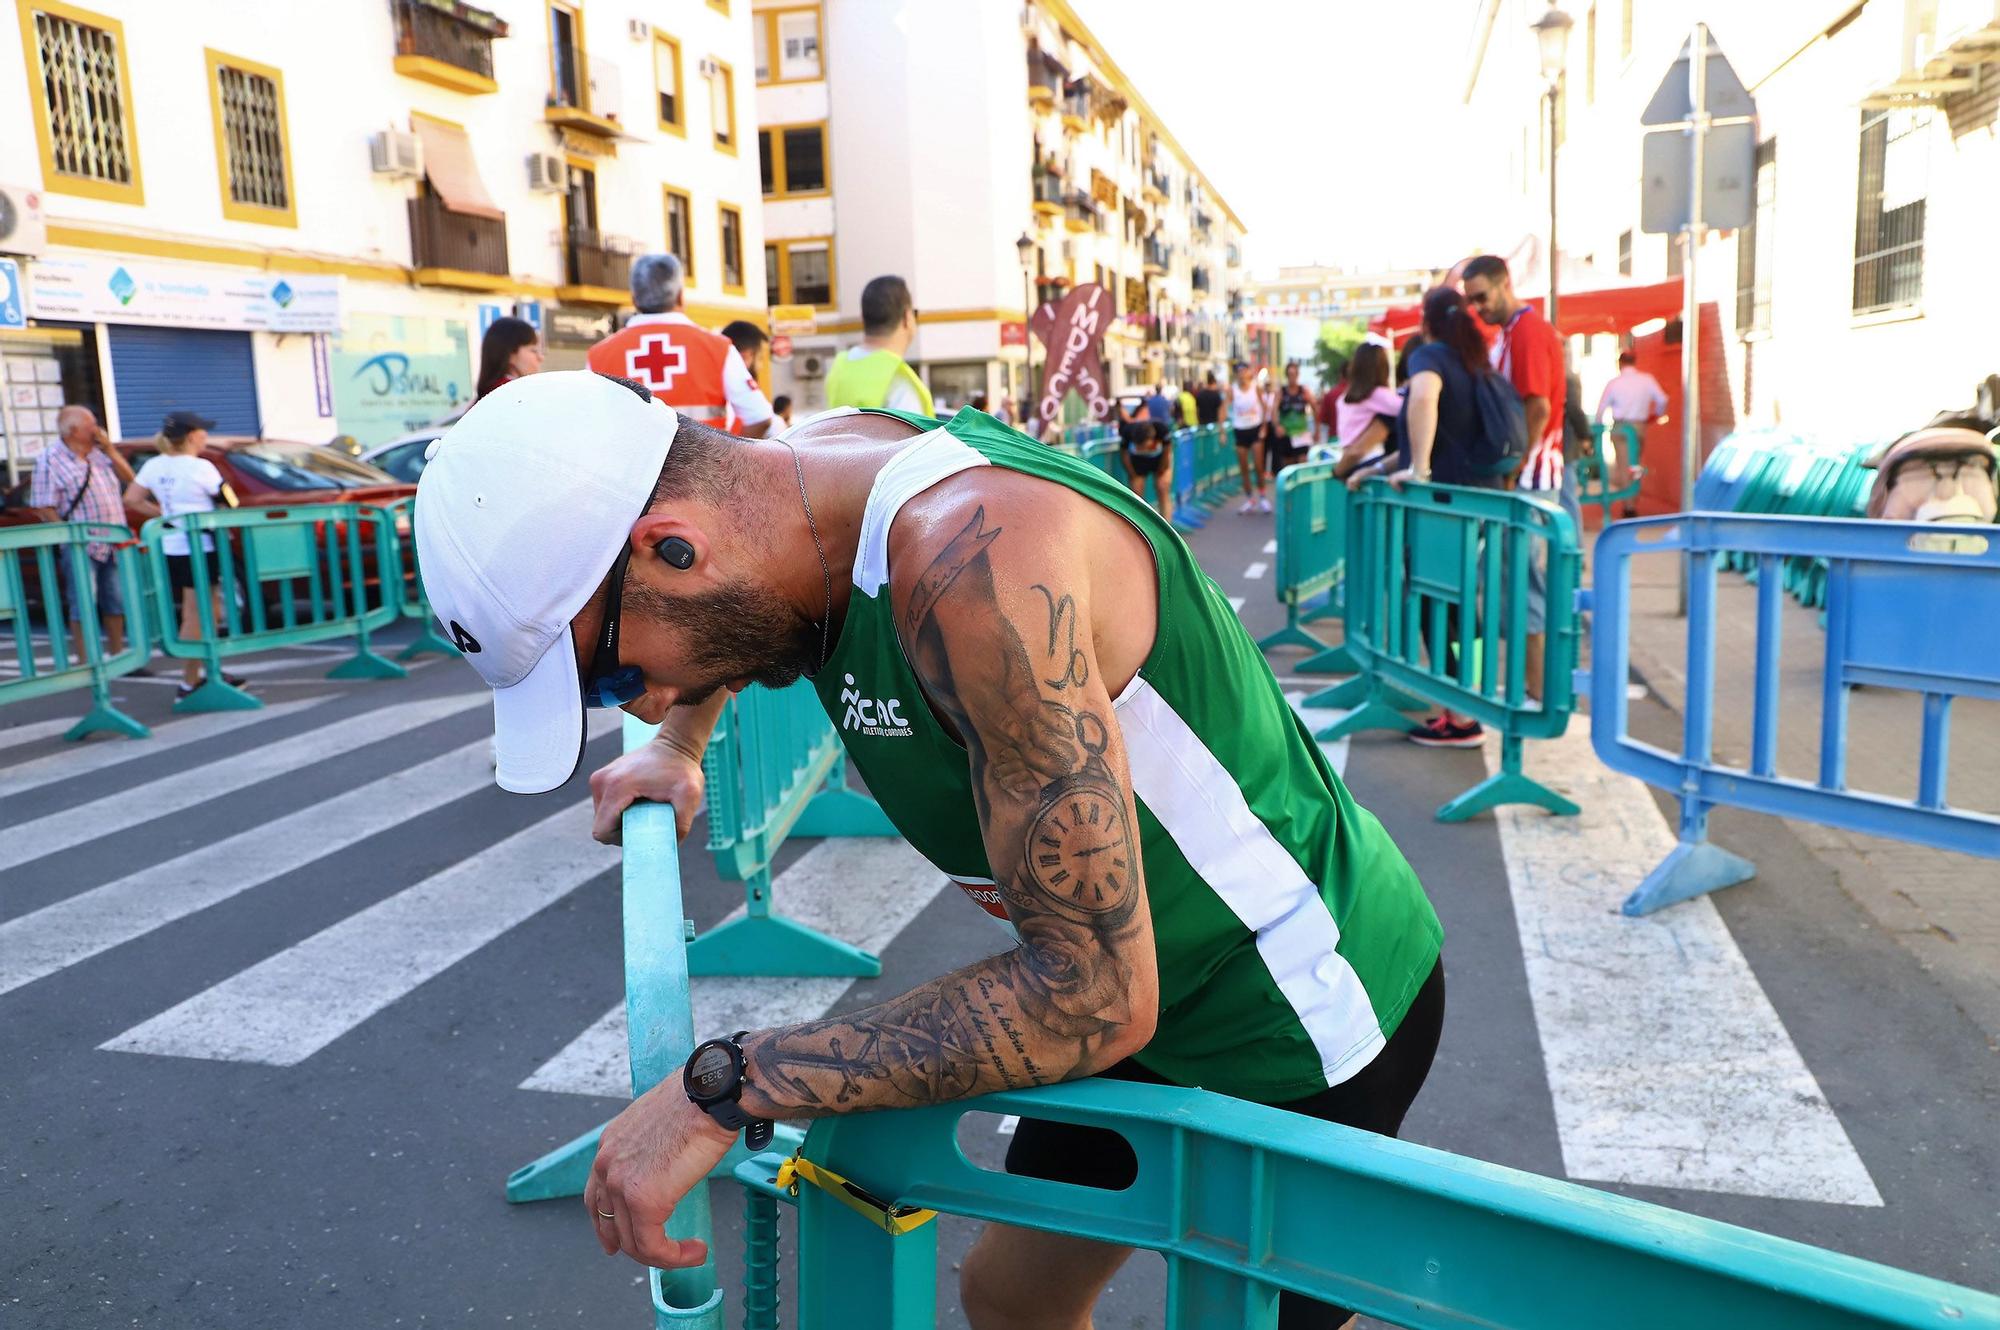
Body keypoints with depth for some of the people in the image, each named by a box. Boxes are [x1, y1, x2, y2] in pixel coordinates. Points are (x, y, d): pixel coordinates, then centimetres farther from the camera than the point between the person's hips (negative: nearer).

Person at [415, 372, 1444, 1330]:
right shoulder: (811, 465, -9)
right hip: (1146, 984, 8)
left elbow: (1096, 993, -34)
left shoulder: (972, 558, -36)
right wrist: (678, 746, 13)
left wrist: (721, 1087, -30)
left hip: (1304, 1021, -8)